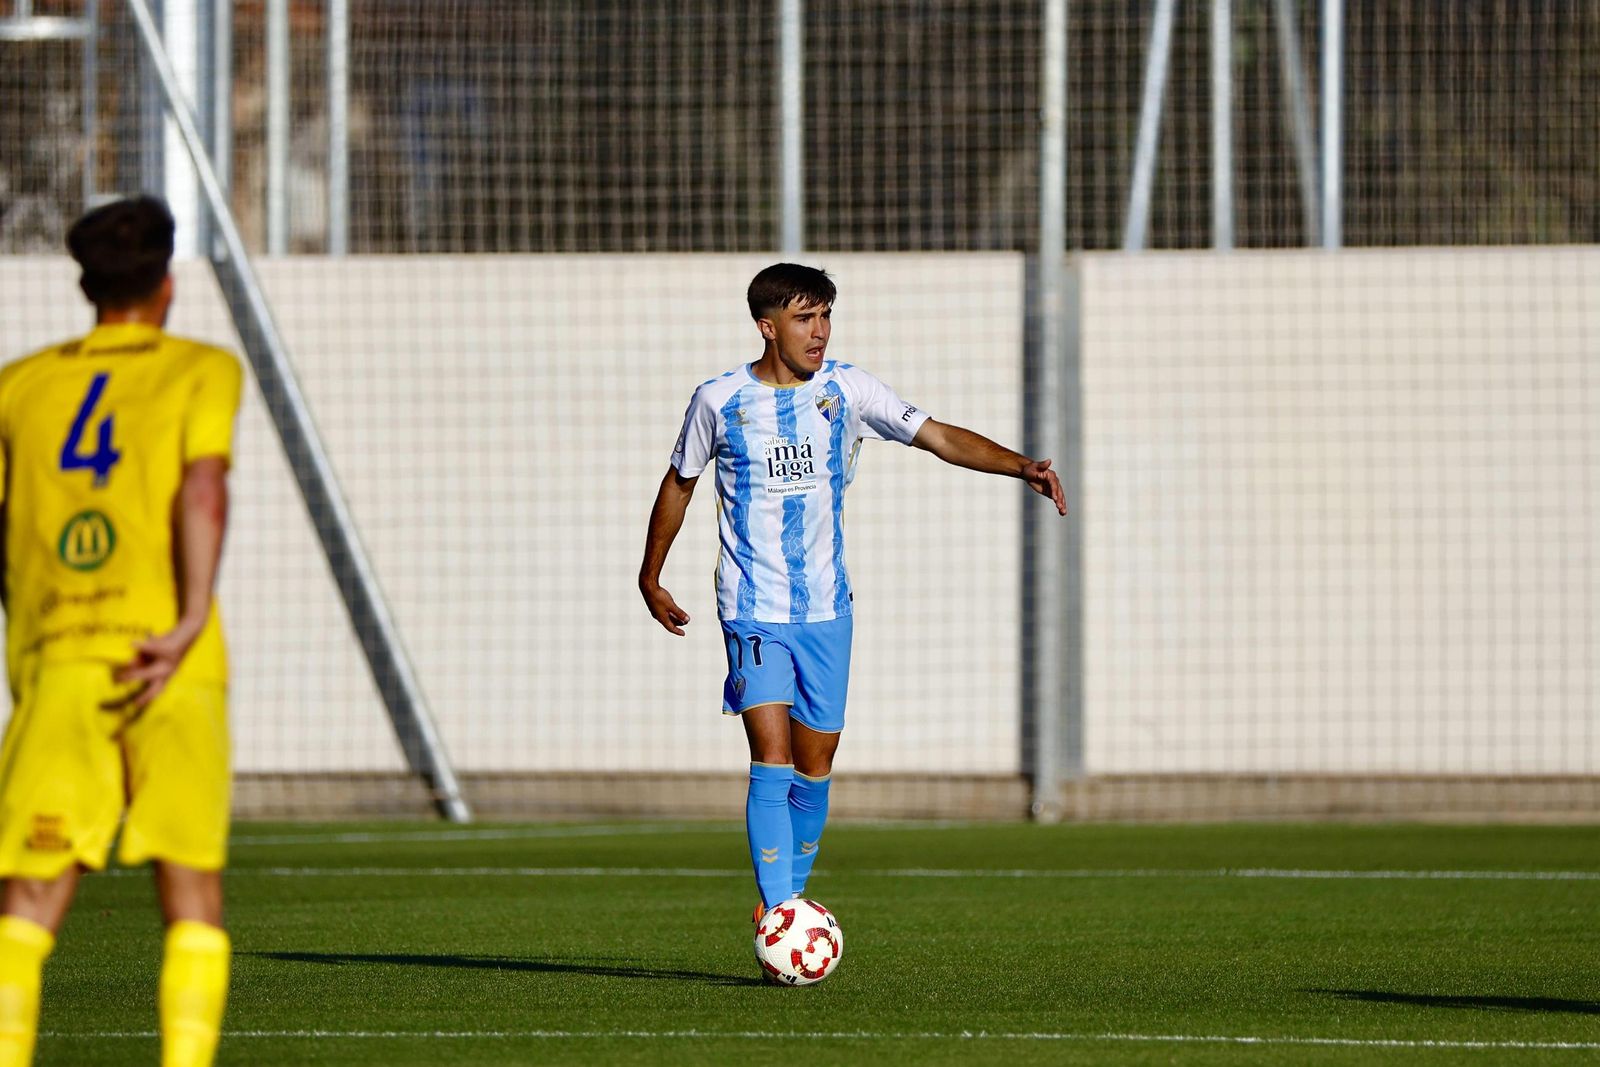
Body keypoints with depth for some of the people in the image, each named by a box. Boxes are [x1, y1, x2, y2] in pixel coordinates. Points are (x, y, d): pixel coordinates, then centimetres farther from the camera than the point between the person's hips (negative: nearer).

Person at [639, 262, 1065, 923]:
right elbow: (679, 484, 12)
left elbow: (938, 437, -3)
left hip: (826, 611, 3)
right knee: (772, 762, -16)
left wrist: (1020, 467, -18)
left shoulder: (844, 390, 0)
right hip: (753, 612, -3)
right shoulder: (720, 400, -4)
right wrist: (651, 579, 19)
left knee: (814, 767, 7)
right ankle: (778, 914, -19)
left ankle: (786, 900, 24)